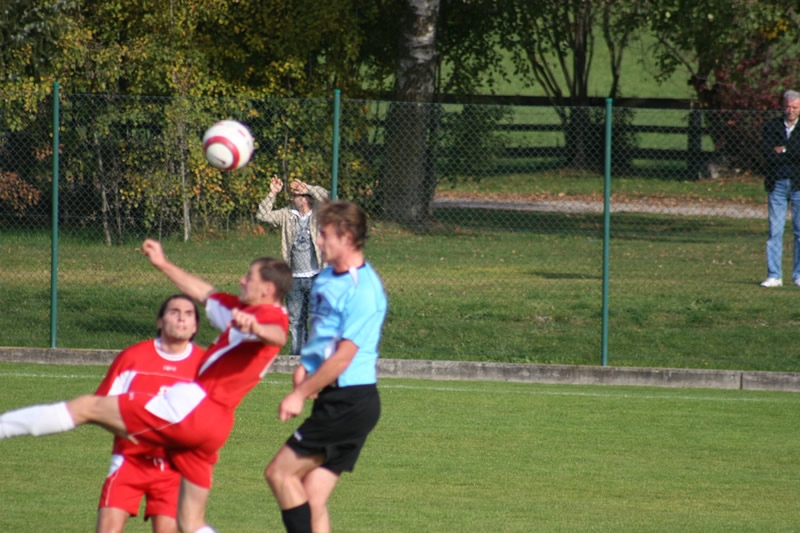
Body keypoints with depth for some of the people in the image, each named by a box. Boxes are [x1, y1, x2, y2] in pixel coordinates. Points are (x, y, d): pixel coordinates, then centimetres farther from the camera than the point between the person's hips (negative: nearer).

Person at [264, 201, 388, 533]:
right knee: (313, 502, 5)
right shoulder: (327, 278, 13)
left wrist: (301, 393, -14)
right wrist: (304, 367, 9)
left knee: (279, 472, -7)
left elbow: (343, 356, -19)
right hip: (335, 402, 9)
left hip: (350, 402, -9)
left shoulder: (363, 289, -16)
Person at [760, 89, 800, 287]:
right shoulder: (771, 126, 8)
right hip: (776, 184, 1)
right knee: (775, 230, 0)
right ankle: (774, 275, 3)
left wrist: (783, 150, -9)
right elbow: (767, 153, -4)